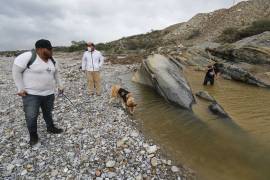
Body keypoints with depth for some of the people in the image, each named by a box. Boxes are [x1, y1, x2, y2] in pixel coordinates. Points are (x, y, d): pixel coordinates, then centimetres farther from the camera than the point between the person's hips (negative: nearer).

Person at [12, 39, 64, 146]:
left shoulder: (51, 60, 4)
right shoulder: (28, 56, -17)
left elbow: (56, 73, 18)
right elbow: (16, 71, -12)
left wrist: (60, 85, 17)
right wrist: (20, 88, -13)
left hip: (49, 93, 6)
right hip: (31, 94, -6)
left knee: (48, 113, 20)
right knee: (31, 117, 2)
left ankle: (50, 128, 41)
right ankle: (33, 136, 23)